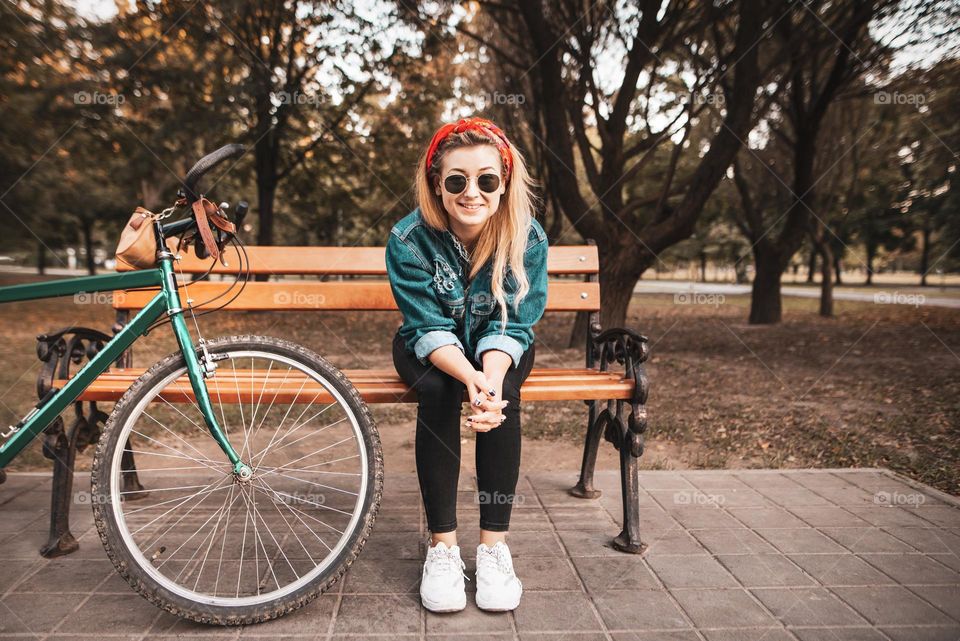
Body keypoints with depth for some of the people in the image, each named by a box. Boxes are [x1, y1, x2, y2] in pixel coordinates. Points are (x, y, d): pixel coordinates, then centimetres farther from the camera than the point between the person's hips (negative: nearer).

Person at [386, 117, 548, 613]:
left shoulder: (527, 238, -20)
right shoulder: (409, 238, -23)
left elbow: (510, 325, -21)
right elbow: (429, 327, -25)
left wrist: (492, 378, -42)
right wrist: (470, 377, -44)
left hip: (499, 348, 1)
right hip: (430, 349, 0)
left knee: (502, 396, -31)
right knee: (437, 392, -32)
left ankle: (494, 545, -20)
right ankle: (442, 545, -22)